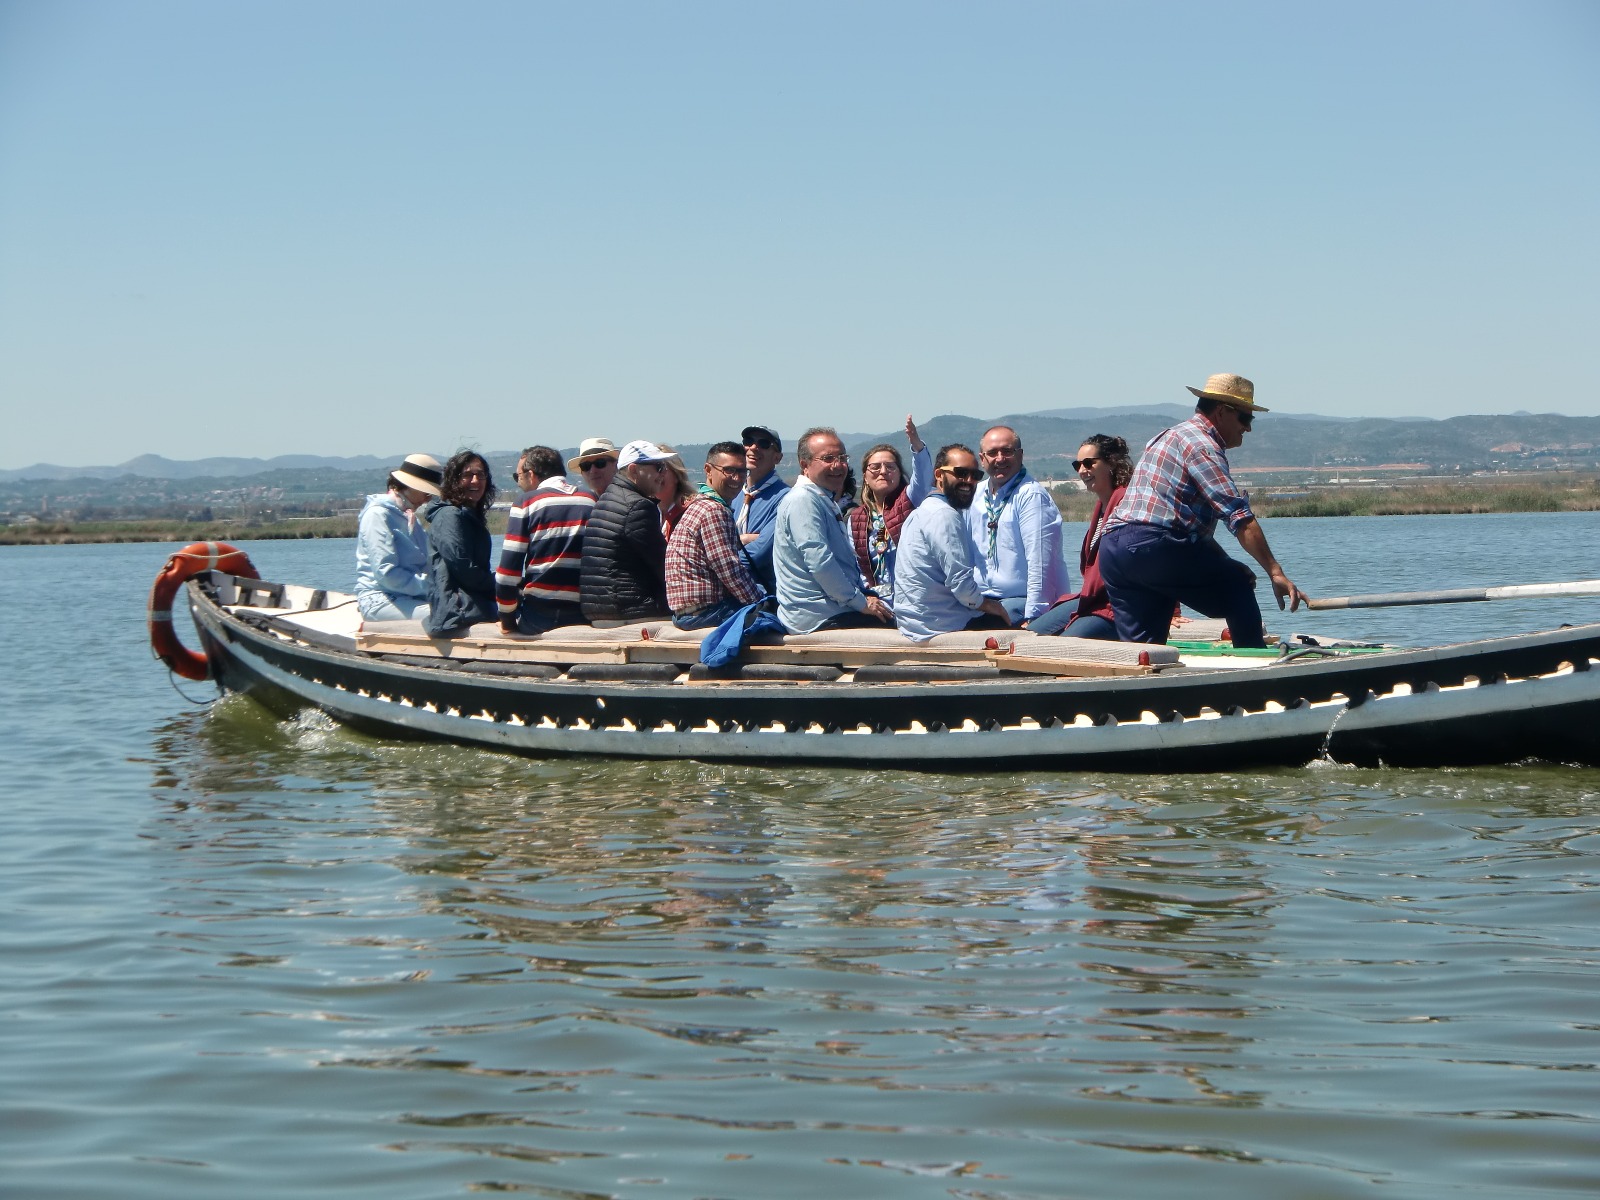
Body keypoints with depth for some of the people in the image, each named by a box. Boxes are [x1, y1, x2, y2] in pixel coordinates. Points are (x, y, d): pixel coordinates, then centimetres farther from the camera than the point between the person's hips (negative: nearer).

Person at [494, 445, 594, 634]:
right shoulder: (591, 501, 11)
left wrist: (507, 619, 3)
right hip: (584, 617, 4)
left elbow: (508, 568, -6)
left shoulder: (527, 503, -1)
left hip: (538, 617, -4)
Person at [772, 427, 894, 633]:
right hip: (819, 618, -10)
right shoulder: (803, 500, -14)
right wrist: (861, 602, -16)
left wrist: (863, 596, 10)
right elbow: (820, 563, -22)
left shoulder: (826, 500, 20)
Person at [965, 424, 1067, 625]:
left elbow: (1040, 563, -17)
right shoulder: (975, 494, 12)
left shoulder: (1031, 496, -11)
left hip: (1021, 601, -7)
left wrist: (1032, 617, -22)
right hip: (983, 599, 7)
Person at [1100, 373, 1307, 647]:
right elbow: (1239, 517, -13)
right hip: (1154, 547, -9)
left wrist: (1225, 564, 21)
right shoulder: (1201, 443, -3)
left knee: (1140, 646, 7)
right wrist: (1275, 572, -15)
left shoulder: (1171, 436, 29)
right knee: (1237, 584, 4)